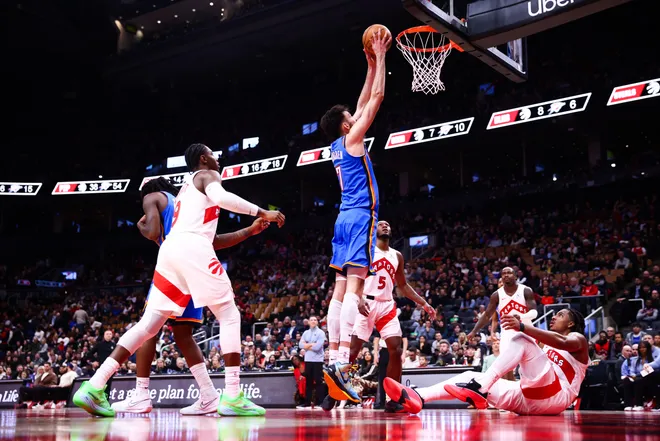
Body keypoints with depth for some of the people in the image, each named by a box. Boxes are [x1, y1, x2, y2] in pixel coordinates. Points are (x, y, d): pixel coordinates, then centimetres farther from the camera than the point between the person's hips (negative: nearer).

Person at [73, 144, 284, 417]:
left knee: (149, 324, 5)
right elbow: (220, 197, -15)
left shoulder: (187, 186, 35)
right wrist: (261, 212, -11)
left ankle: (94, 386, -6)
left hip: (170, 250, 8)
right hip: (192, 248, -8)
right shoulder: (208, 175, 10)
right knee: (229, 316, -1)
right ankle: (232, 397, -10)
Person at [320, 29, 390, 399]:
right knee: (354, 286, -17)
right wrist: (380, 57, 5)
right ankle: (342, 360, -25)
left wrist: (371, 66, 30)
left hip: (345, 217, 9)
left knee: (341, 289, 5)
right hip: (361, 217, -9)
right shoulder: (352, 138, -3)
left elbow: (364, 101, 28)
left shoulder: (338, 145, 18)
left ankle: (333, 357, 4)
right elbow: (377, 98, -3)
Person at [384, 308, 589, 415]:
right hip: (529, 398, 7)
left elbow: (562, 343, -16)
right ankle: (416, 397, -28)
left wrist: (522, 327, -28)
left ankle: (479, 389, -37)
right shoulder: (548, 345, 36)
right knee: (471, 377, -6)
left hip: (556, 396, -7)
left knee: (520, 339, -22)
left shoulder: (578, 339, 11)